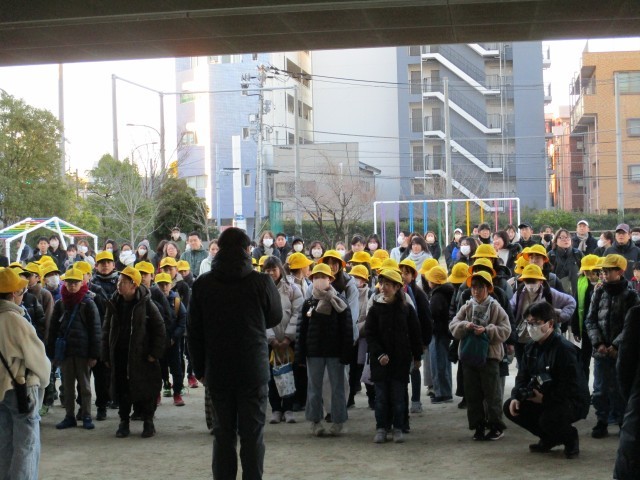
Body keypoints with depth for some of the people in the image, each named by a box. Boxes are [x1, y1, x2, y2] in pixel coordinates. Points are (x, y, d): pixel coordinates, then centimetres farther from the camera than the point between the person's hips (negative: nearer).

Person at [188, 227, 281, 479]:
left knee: (223, 434, 10)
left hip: (218, 372, 2)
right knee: (252, 434, 5)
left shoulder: (203, 284, -2)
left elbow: (194, 332, 2)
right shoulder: (261, 282, -10)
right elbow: (275, 317, 6)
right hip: (254, 370, -2)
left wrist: (200, 368, 10)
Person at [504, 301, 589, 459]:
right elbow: (522, 377, 9)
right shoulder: (532, 347, 4)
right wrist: (516, 397, -10)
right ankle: (549, 438, 12)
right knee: (510, 408, -3)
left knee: (548, 419, -36)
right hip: (542, 400, 9)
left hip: (573, 402, -9)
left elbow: (572, 387, -26)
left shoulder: (564, 349, -23)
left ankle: (570, 438, 1)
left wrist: (545, 399, -25)